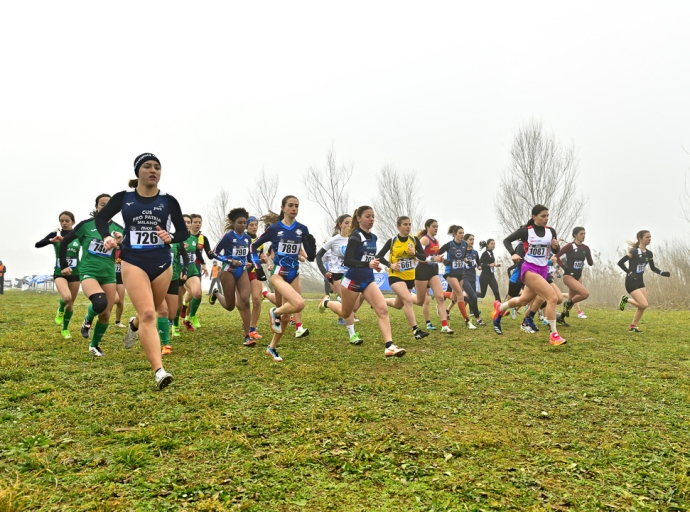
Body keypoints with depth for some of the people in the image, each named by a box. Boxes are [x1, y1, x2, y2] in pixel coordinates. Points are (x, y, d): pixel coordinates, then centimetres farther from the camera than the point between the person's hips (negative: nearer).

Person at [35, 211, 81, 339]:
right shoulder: (55, 234, -3)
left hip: (75, 273, 2)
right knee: (66, 297, -28)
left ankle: (65, 329, 29)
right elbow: (37, 244, -15)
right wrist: (52, 240, -31)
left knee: (71, 303, 9)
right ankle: (60, 311, 7)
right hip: (59, 272, -2)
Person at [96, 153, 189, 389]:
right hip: (133, 262, -2)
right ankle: (159, 371, -20)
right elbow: (100, 218, 14)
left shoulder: (168, 201, 1)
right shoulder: (123, 197, 0)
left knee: (151, 313, 16)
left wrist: (171, 238, -14)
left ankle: (134, 325, 55)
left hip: (161, 263, 2)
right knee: (147, 314, -17)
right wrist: (107, 237, -6)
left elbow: (184, 231, 7)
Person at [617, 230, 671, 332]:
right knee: (644, 305, -16)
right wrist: (629, 272, -16)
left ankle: (633, 327, 16)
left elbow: (653, 268, 19)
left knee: (642, 306, 4)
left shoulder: (649, 253, 8)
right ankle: (626, 300, 8)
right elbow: (620, 262, -18)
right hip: (631, 282, -8)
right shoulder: (634, 251, -15)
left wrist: (662, 273, 3)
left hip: (640, 282, 8)